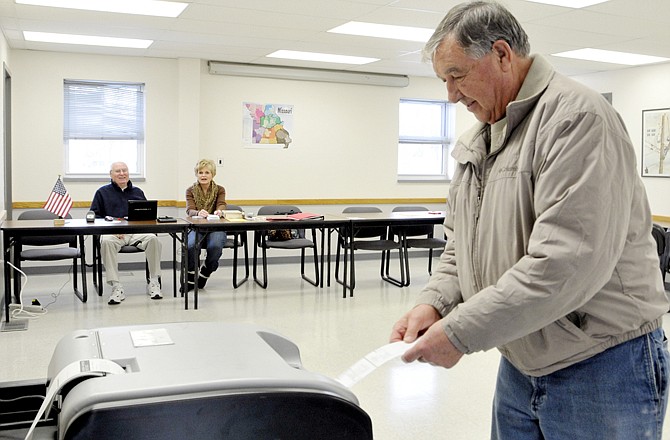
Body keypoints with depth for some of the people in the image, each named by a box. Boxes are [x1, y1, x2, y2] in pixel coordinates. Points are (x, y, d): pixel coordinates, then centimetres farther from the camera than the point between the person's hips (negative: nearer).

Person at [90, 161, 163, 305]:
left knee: (153, 239, -30)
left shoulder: (137, 192, 24)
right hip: (112, 232, -1)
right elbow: (94, 215, 10)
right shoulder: (103, 192, 18)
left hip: (137, 231, 2)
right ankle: (116, 287, -33)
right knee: (106, 242, -37)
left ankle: (153, 283, -19)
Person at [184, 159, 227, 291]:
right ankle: (190, 278, -8)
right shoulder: (190, 191, 7)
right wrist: (198, 213, -34)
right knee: (190, 245, -33)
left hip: (216, 227, 0)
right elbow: (190, 210, -9)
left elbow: (221, 206, -10)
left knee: (215, 246, -33)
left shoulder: (220, 190, 9)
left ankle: (205, 273, -3)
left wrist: (219, 212, -36)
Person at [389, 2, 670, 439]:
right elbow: (461, 243, 13)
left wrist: (460, 332, -25)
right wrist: (434, 303, -6)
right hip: (520, 366, 8)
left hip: (603, 368, -7)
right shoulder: (475, 143, 8)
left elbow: (566, 262, -28)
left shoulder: (576, 116, -19)